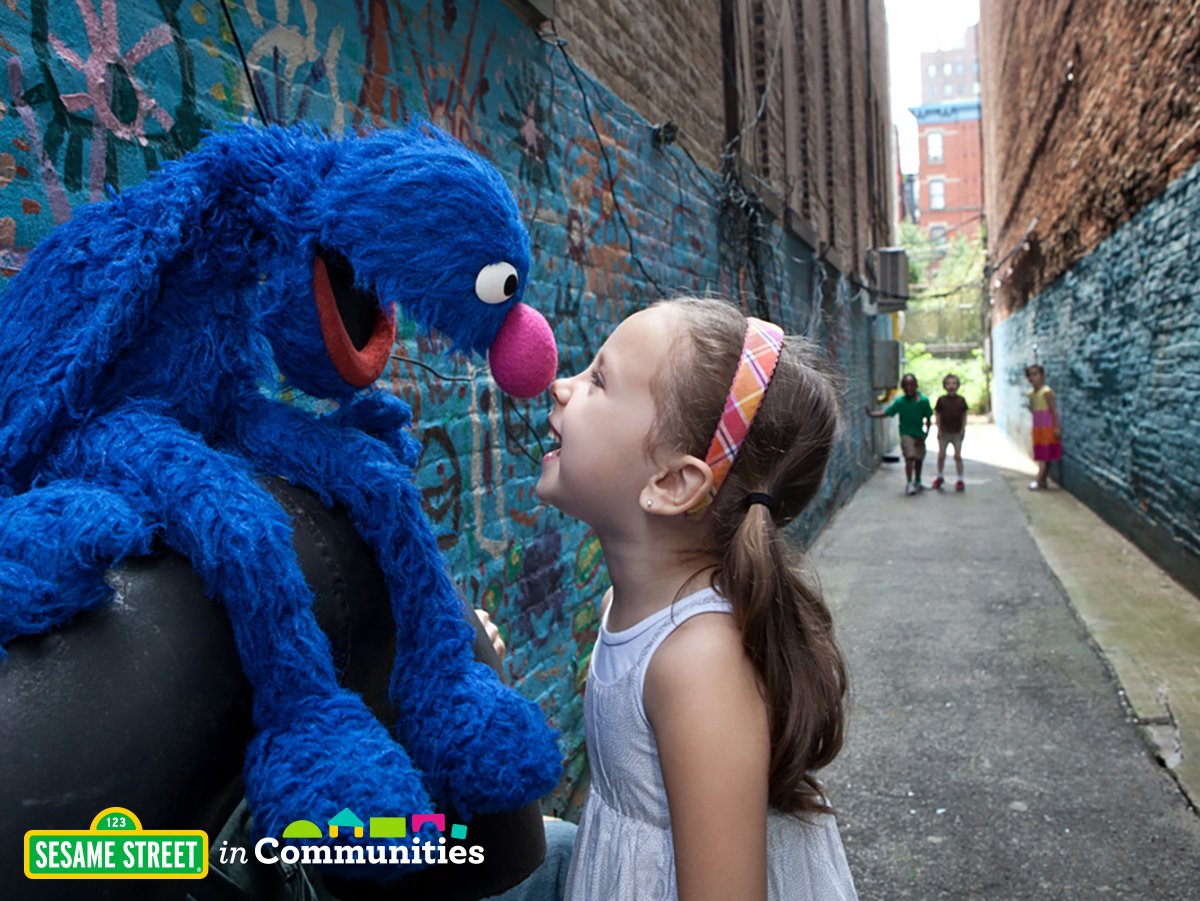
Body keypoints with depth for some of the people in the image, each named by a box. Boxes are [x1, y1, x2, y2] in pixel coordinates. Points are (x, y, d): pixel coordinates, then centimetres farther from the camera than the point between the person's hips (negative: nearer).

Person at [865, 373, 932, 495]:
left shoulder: (924, 400, -12)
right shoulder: (900, 401, -14)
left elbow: (928, 419, -4)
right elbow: (885, 412, -12)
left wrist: (925, 435, -9)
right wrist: (871, 414, -26)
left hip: (919, 434, 3)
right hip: (906, 434, -3)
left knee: (919, 459, 13)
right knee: (910, 457, -18)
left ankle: (917, 482, 31)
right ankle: (909, 483, -15)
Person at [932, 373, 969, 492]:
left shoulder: (961, 400, 1)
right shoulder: (941, 400, -1)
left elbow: (964, 415, 6)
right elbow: (937, 414, 2)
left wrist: (963, 429, -2)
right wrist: (939, 429, -4)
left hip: (957, 433, 0)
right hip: (944, 432, 0)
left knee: (958, 456, 0)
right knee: (941, 455, 6)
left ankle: (960, 480, 6)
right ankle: (940, 476, 23)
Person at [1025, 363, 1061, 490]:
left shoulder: (1047, 391, -14)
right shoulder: (1030, 393, 9)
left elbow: (1053, 409, -16)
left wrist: (1057, 427, -18)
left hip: (1048, 427, -8)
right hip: (1038, 427, 8)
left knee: (1045, 454, -6)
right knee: (1042, 455, 11)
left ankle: (1038, 481, -9)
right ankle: (1044, 481, 16)